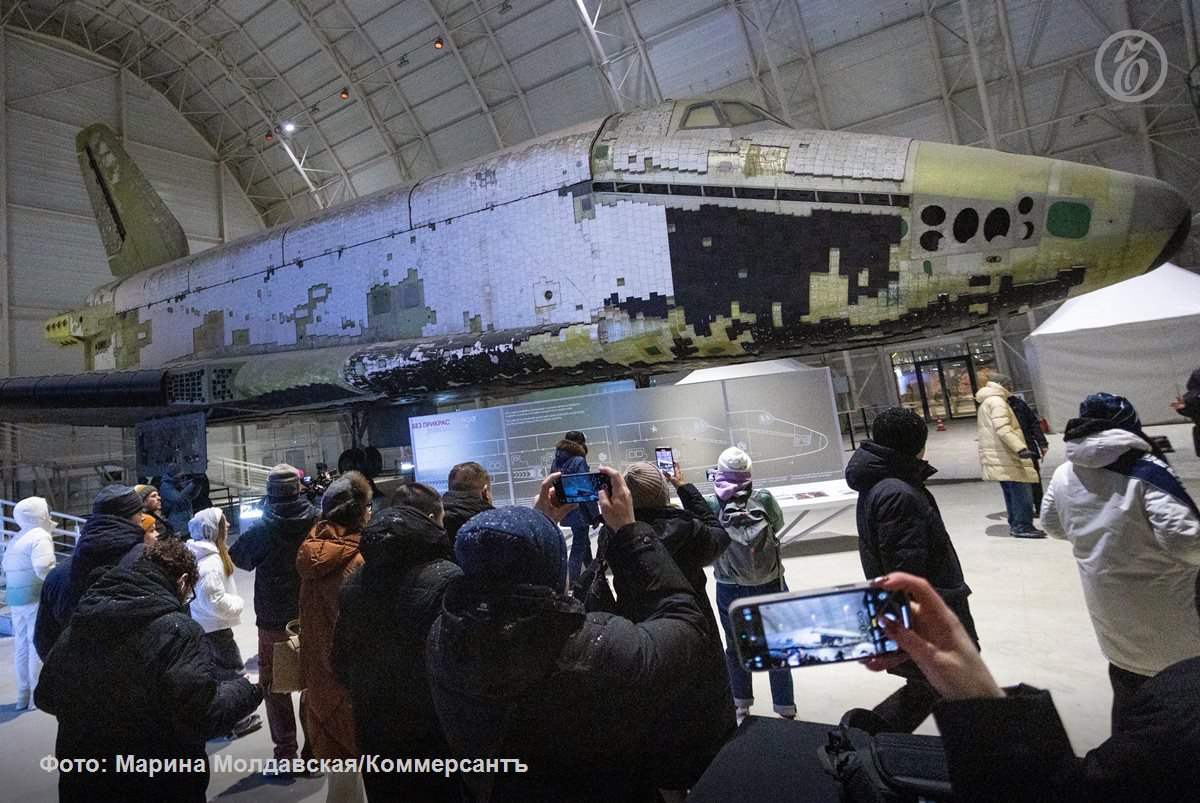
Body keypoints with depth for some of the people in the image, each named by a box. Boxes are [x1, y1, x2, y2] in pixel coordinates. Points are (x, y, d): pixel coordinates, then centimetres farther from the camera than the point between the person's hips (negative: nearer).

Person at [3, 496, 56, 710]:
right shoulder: (40, 536, -11)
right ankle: (38, 694, 1)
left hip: (14, 597, 8)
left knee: (21, 645, 13)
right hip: (36, 597, -8)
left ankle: (24, 695, 21)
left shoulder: (14, 540, 17)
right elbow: (43, 568, -22)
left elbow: (7, 570, 17)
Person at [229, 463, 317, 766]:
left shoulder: (261, 529, -15)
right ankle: (315, 748, 23)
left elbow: (238, 557, 3)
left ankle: (286, 751, 22)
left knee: (275, 685, 17)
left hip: (273, 621, -1)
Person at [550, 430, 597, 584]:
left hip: (564, 512, 8)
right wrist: (594, 515, -13)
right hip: (579, 512, -8)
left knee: (584, 543, 24)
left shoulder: (556, 462, 6)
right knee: (578, 549, 0)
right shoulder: (579, 461, -16)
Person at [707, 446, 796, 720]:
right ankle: (786, 710, 31)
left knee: (735, 648, 21)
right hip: (770, 587, 0)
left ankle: (741, 707, 37)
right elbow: (778, 523, 3)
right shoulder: (764, 498, -16)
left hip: (730, 591, 0)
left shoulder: (711, 505, -16)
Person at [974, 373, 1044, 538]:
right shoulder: (996, 401, -10)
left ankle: (1015, 524, 18)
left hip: (998, 457, 11)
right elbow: (1002, 428, -23)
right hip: (1005, 457, -11)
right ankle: (1022, 526, -8)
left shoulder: (985, 404, 23)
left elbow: (980, 429, 27)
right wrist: (1020, 448, -31)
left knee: (1012, 492, 14)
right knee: (1022, 492, -9)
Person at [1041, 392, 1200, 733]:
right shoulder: (1145, 470, -19)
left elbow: (1053, 525, 15)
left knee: (1126, 697, 23)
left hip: (1112, 615, 6)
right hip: (1163, 620, -5)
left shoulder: (1064, 474, 0)